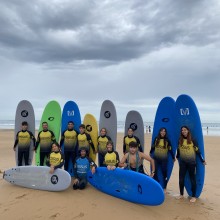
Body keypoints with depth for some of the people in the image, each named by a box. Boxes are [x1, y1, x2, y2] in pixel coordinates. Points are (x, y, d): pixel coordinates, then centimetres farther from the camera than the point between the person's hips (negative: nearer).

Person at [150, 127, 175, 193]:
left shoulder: (167, 140, -4)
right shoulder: (156, 139, 1)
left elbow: (170, 150, 1)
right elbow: (153, 147, 11)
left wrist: (173, 157, 5)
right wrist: (150, 153, 19)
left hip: (164, 159, -2)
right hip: (156, 158, 2)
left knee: (164, 173, 5)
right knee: (155, 172, 7)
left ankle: (164, 188, 17)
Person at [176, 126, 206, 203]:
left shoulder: (192, 140, -7)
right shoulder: (180, 140, 3)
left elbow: (197, 150, -4)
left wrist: (202, 160, -1)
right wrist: (177, 157, 27)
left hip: (191, 162, -3)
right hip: (182, 162, 4)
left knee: (192, 178, 5)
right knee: (181, 178, 8)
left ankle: (193, 196, 17)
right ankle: (181, 194, 25)